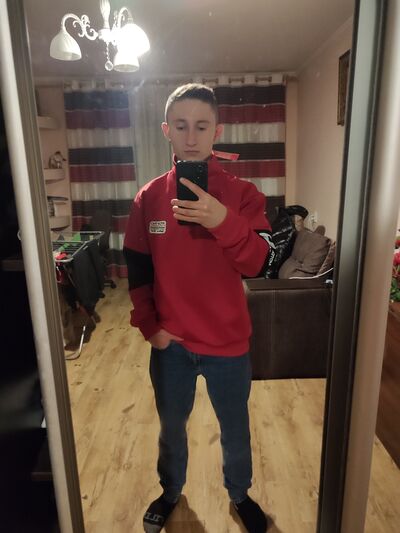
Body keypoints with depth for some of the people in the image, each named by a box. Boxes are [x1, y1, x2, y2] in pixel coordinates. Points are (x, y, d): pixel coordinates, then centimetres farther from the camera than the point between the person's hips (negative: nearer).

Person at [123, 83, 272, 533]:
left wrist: (223, 221, -35)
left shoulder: (242, 193, -9)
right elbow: (137, 270, 2)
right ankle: (170, 492, 53)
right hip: (170, 343, 2)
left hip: (227, 343, -1)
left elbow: (258, 264, -19)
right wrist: (148, 326, -4)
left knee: (235, 430, 21)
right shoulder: (149, 197, -4)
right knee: (171, 428, 24)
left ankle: (240, 494, 51)